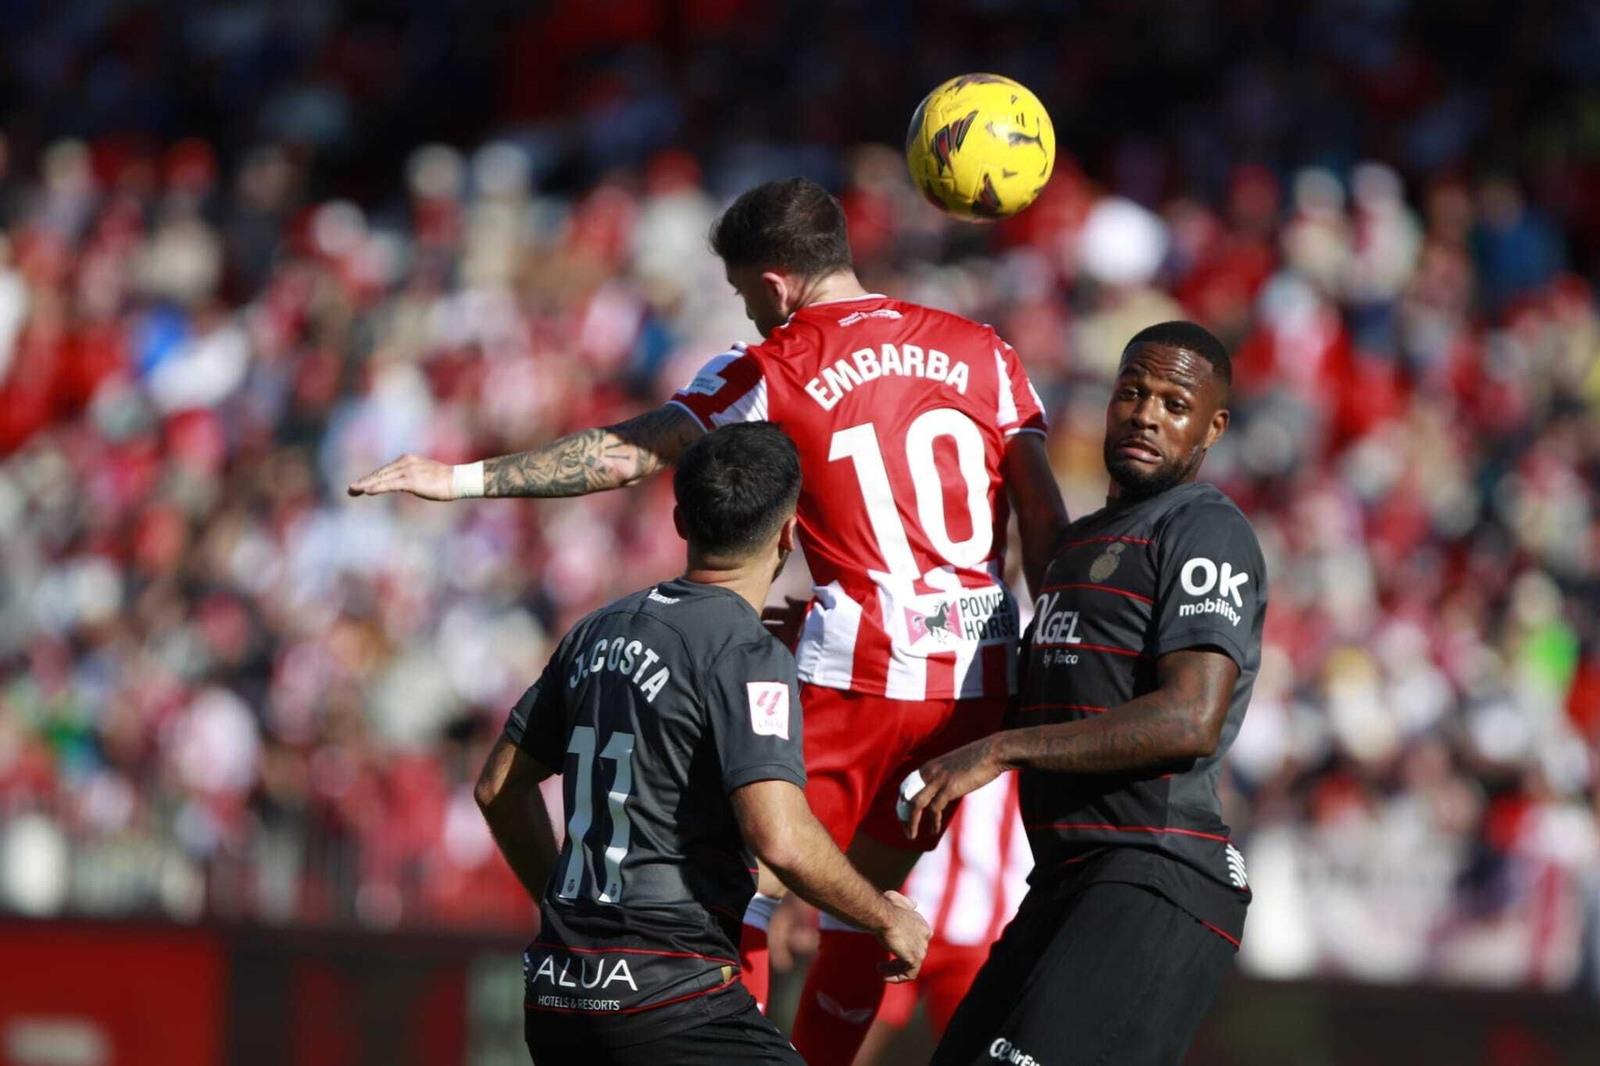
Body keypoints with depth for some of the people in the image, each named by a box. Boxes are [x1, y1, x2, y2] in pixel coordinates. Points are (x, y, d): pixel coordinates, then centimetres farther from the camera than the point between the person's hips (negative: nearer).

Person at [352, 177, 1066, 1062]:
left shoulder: (770, 373, -2)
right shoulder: (981, 352, 9)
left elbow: (625, 456, 0)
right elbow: (1046, 523, 6)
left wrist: (463, 479, 6)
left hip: (855, 674, -5)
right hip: (982, 683, 5)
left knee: (744, 887, 2)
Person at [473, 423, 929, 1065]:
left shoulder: (601, 630, 14)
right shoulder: (745, 652, -10)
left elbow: (500, 787, 22)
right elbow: (780, 838, -20)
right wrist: (886, 917, -5)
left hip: (556, 989, 8)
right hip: (668, 998, -8)